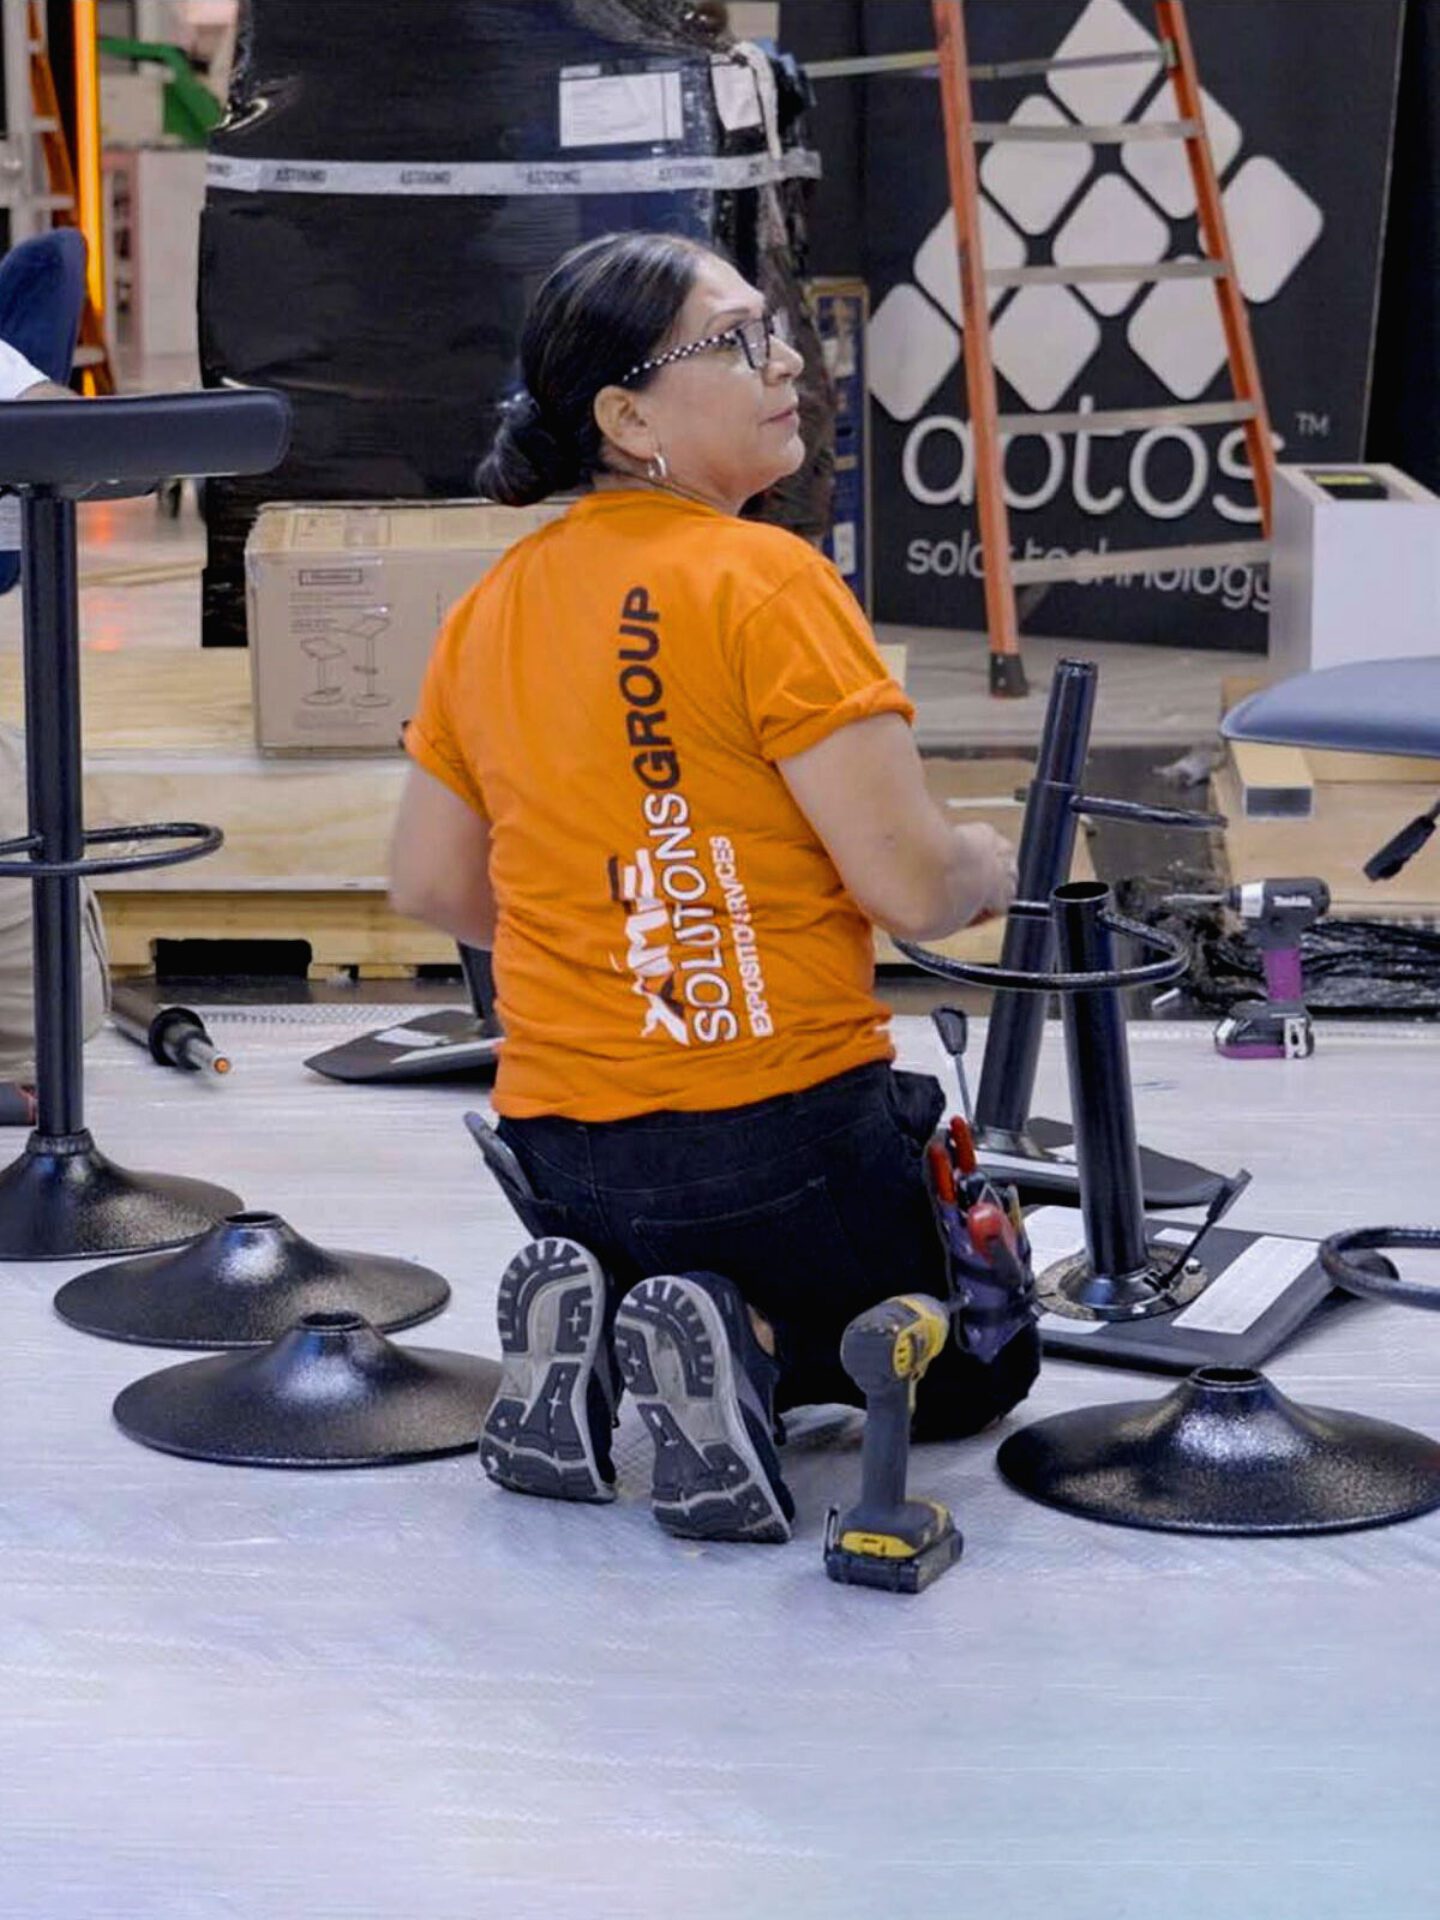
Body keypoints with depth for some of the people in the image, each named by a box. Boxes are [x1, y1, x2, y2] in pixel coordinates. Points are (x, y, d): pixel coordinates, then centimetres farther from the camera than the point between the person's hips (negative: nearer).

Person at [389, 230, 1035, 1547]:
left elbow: (431, 884, 14)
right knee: (978, 1370, 19)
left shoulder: (496, 604, 5)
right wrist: (991, 868, 3)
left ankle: (590, 1336, 3)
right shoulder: (766, 582, -16)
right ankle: (750, 1343, -9)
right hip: (786, 1130, -6)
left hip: (563, 1158, 6)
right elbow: (910, 883, -19)